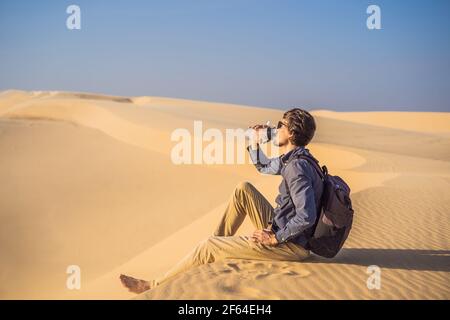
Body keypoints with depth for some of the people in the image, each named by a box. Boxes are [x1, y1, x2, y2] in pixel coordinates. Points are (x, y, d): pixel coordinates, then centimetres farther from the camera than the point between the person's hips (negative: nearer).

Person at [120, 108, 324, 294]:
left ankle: (156, 286, 7)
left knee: (209, 247, -6)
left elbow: (307, 217, -32)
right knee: (243, 189, 12)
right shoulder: (293, 158, 8)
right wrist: (254, 142, 14)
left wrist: (275, 238, -21)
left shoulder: (297, 167, -24)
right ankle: (220, 241, 18)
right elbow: (264, 167, 29)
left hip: (290, 245, -9)